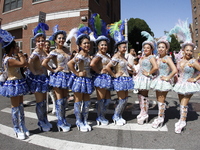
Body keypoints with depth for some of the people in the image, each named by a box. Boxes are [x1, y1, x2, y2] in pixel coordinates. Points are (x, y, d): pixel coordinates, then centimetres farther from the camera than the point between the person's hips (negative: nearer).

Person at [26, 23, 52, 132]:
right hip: (37, 78, -8)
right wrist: (34, 72, -24)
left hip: (43, 78, 8)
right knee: (40, 102, 3)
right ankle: (41, 123, 20)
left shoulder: (43, 52, 10)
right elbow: (29, 62, -34)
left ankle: (45, 121, 30)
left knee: (44, 101, 16)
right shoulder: (35, 53, -16)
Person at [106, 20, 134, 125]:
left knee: (125, 99, 12)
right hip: (120, 80, -8)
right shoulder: (116, 57, -17)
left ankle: (119, 116, 26)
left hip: (126, 79, 9)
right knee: (122, 100, 0)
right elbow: (107, 67, -28)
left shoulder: (122, 56, 9)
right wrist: (114, 75, -17)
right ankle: (116, 117, 19)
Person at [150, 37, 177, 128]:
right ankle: (161, 116, 30)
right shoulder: (157, 59, 9)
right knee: (159, 100, 15)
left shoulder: (167, 58, -13)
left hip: (164, 82, -7)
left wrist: (168, 78, -16)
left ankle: (160, 118, 16)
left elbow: (175, 70, -23)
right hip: (157, 81, 8)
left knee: (161, 101, 1)